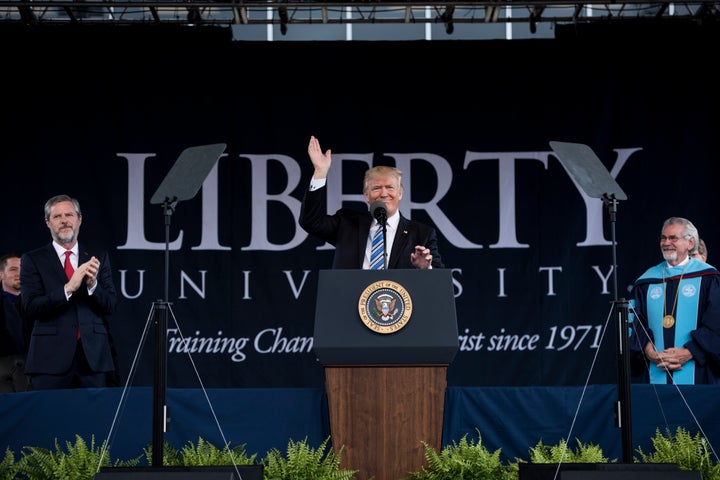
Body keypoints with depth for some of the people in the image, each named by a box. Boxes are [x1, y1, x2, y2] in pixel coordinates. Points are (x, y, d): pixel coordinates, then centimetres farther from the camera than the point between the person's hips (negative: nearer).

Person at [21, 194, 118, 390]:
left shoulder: (98, 257, 12)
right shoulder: (33, 260, 4)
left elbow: (111, 306, 6)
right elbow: (30, 308, -7)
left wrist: (92, 284, -13)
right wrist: (68, 288, -18)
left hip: (93, 357, 2)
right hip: (51, 359, -2)